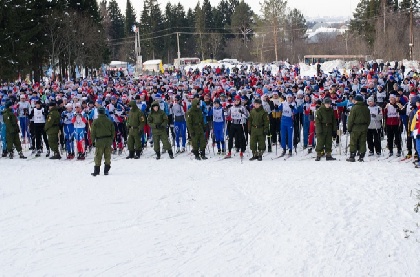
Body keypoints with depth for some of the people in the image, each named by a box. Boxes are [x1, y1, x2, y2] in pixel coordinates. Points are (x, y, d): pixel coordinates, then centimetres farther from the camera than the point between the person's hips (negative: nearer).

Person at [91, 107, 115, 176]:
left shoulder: (95, 121, -7)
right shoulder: (109, 121, 4)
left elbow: (93, 132, -5)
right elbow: (113, 131, 9)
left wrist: (92, 140, 5)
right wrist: (111, 140, 18)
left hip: (99, 141, -3)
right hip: (108, 141, 3)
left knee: (98, 157, 1)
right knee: (107, 156, 9)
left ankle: (96, 171, 0)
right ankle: (106, 170, 9)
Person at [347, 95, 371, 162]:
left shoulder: (354, 108, -11)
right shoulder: (366, 108, 8)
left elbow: (351, 119, -11)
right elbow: (369, 119, 15)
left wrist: (349, 128, -3)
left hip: (355, 128, -5)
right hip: (364, 128, 5)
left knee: (353, 143, 0)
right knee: (362, 142, 7)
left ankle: (352, 157, -2)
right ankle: (361, 157, 6)